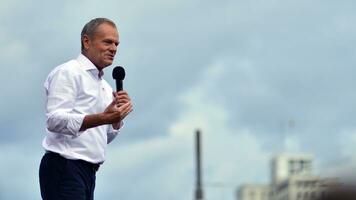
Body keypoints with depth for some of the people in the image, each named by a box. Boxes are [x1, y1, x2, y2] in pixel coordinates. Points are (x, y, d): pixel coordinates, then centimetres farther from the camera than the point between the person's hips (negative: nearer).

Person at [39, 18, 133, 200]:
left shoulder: (105, 86, 22)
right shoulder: (68, 72, -4)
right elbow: (55, 120, -17)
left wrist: (117, 117, 3)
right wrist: (103, 118, -27)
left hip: (87, 171, 9)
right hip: (64, 168, -9)